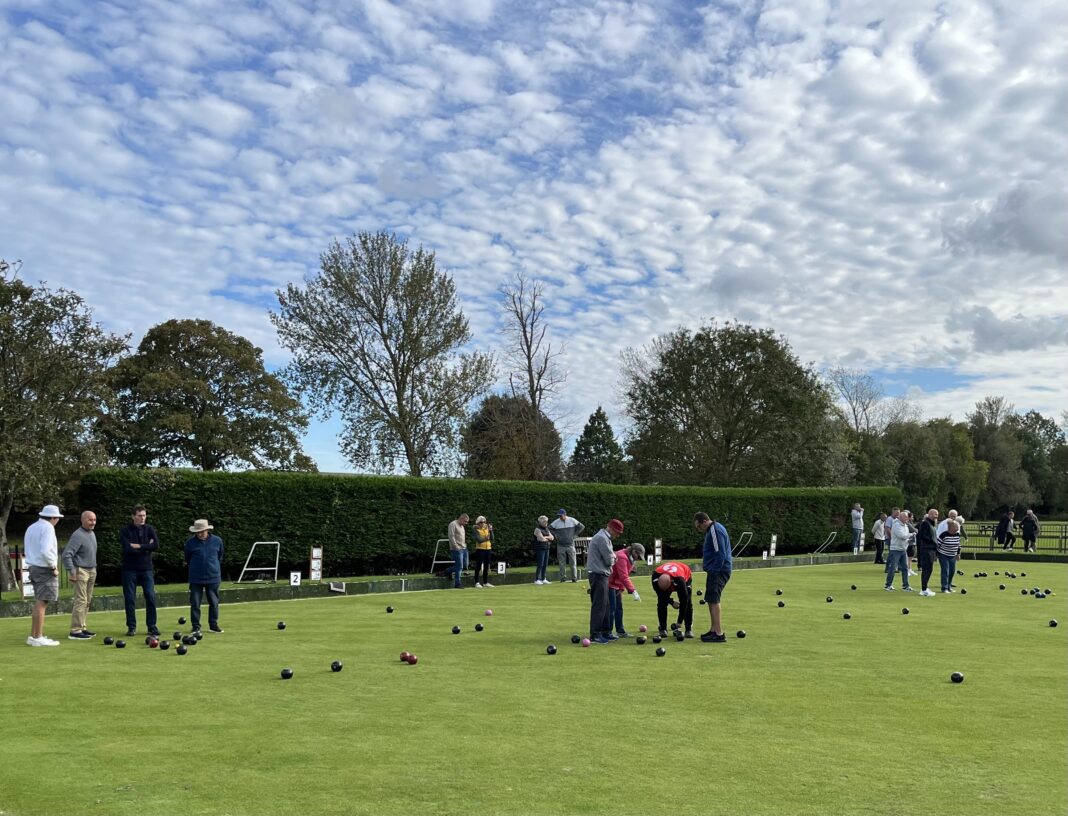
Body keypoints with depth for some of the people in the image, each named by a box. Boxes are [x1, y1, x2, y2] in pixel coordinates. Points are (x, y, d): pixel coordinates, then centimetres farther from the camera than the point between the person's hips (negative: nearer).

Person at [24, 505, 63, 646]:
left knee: (38, 603, 14)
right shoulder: (47, 528, -13)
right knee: (41, 603, -7)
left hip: (34, 567, 9)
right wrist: (53, 567, -13)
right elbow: (45, 551, -25)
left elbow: (27, 550, 21)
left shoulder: (31, 527, 16)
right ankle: (37, 638, -6)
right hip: (45, 570, -9)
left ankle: (33, 636, 16)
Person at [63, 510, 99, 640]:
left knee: (87, 601, 10)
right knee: (80, 601, -10)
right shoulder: (78, 535, -16)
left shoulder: (92, 533, 12)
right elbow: (66, 554, -21)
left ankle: (81, 627, 17)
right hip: (80, 571, -9)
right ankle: (75, 631, -8)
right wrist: (71, 572, -20)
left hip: (91, 571, 9)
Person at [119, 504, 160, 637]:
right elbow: (128, 549, -17)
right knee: (130, 599, 2)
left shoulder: (149, 529, 5)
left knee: (151, 598, -2)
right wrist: (146, 548, -11)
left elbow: (156, 545, -10)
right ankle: (131, 627, 12)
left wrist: (138, 546, -14)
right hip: (130, 569, -2)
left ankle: (151, 626, 6)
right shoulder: (125, 531, -3)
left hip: (146, 569, 2)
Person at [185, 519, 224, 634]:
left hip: (213, 577, 1)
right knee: (195, 603, 2)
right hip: (196, 579, -1)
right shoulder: (191, 543, -4)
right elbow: (187, 559, 11)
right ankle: (196, 626, 12)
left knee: (214, 602, 6)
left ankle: (214, 625, 17)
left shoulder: (217, 541, -2)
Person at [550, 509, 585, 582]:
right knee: (562, 563, 3)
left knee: (573, 562, -1)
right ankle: (563, 577, 10)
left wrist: (574, 534, 0)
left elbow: (582, 526, 5)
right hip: (560, 546, 1)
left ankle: (574, 578, 4)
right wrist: (556, 535, -1)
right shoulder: (556, 522, -3)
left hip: (570, 545, -1)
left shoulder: (572, 520, -3)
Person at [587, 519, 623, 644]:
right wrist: (613, 559, 5)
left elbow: (608, 557, 22)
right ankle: (595, 635, -6)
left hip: (601, 574, 10)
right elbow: (609, 560, -16)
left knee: (604, 605, 14)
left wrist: (612, 557, 1)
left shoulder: (604, 538, 19)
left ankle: (606, 632, 20)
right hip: (598, 575, -10)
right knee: (599, 605, -8)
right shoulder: (602, 538, -16)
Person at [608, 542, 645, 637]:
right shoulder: (622, 557, -23)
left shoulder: (630, 559, 10)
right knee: (611, 608, -9)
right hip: (609, 584, -10)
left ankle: (620, 631, 17)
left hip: (616, 585, 10)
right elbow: (623, 577, -29)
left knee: (619, 608, 11)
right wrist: (633, 591, -30)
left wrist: (621, 588, 3)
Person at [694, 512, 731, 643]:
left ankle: (719, 634, -11)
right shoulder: (713, 529, 15)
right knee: (710, 600, 15)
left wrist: (714, 572, -20)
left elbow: (720, 554, -22)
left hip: (718, 571, -11)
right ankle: (714, 630, 23)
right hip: (715, 570, 11)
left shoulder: (715, 531, -17)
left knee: (714, 601, -10)